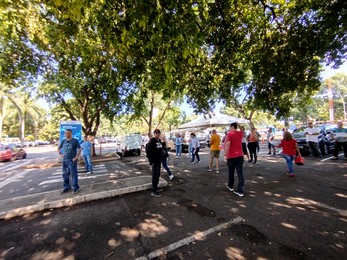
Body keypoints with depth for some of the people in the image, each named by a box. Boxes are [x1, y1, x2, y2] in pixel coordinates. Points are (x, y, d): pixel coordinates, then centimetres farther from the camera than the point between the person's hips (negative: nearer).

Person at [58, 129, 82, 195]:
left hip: (72, 160, -5)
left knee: (74, 174, -1)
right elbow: (58, 148, 22)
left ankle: (76, 188, 7)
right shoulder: (63, 141, 8)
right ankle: (67, 187, 27)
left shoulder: (75, 141, -5)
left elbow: (79, 149, -7)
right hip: (64, 160, 5)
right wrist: (60, 154, 10)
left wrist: (76, 157, -12)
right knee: (65, 174, 13)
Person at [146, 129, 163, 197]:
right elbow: (148, 151, -19)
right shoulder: (151, 141, -15)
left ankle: (156, 188, 33)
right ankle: (153, 191, 10)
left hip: (159, 160, 8)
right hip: (154, 161, -8)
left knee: (158, 175, 17)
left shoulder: (159, 140, 10)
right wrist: (151, 161, -20)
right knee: (155, 175, -1)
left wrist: (161, 157, 14)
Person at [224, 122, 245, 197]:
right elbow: (242, 130, 33)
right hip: (240, 156, 4)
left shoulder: (230, 134, -11)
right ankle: (240, 191, 2)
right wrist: (238, 125, 22)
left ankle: (230, 186, 33)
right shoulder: (240, 133, 7)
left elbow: (227, 144, -23)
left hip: (231, 157, -4)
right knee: (240, 173, 3)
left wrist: (225, 154, -18)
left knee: (231, 172, 14)